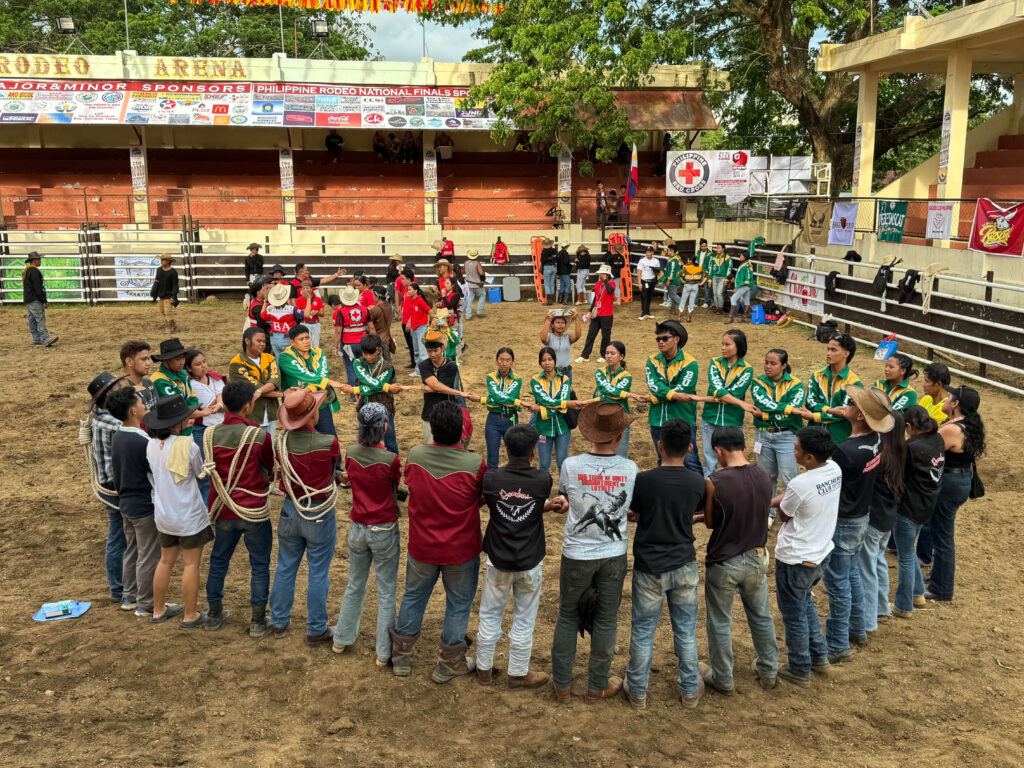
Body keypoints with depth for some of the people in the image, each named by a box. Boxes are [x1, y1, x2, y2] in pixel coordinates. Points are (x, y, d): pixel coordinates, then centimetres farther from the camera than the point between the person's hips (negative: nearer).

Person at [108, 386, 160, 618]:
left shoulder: (116, 438, 3)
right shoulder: (143, 441, -24)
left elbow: (114, 473, 13)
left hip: (125, 503, 9)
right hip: (145, 506, -9)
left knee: (131, 551, 20)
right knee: (148, 556, 3)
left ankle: (128, 598, 32)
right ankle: (146, 605, 12)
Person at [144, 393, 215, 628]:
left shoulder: (152, 445, -3)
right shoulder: (188, 446, -21)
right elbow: (201, 475, -6)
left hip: (163, 514, 6)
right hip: (188, 516, -6)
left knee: (166, 561, 21)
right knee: (191, 564, 6)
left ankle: (159, 610, 33)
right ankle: (191, 616, 16)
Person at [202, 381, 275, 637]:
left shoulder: (210, 434, -5)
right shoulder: (259, 436, -16)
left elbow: (212, 470, 9)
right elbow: (270, 471, -2)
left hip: (223, 510, 4)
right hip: (254, 511, -4)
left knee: (218, 560, 20)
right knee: (259, 565, 10)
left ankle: (214, 614, 32)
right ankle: (258, 621, 16)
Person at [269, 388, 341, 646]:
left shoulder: (280, 440, -10)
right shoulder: (328, 443, -22)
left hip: (290, 510, 4)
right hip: (320, 515, -4)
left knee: (285, 568, 20)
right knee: (318, 574, 9)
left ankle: (279, 622, 35)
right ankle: (316, 630, 21)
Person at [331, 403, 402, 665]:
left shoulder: (351, 454, -7)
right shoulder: (390, 460, -21)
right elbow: (398, 488, -3)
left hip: (357, 528, 5)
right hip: (384, 531, -5)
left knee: (355, 585, 23)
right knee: (386, 592, 8)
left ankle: (342, 639, 36)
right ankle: (384, 652, 16)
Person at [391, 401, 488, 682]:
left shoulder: (414, 456, -15)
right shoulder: (474, 464, -23)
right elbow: (484, 498, -7)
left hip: (421, 547, 3)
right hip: (461, 551, -3)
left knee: (413, 597, 22)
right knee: (458, 604, 17)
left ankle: (401, 657, 36)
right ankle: (450, 664, 30)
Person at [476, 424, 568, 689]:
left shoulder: (491, 478, -13)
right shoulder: (543, 480, -16)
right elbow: (539, 508, -6)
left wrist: (547, 506, -2)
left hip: (498, 561, 1)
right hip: (530, 563, -1)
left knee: (490, 617, 18)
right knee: (523, 621, 15)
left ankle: (484, 669, 33)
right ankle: (518, 675, 29)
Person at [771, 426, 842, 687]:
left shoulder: (799, 485, -30)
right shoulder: (834, 470, -7)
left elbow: (783, 516, -12)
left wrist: (778, 502, 6)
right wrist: (770, 501, 2)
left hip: (796, 560, -8)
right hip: (821, 554, 8)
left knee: (794, 614, 11)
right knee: (804, 602, 29)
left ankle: (799, 670, 26)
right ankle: (819, 657, 39)